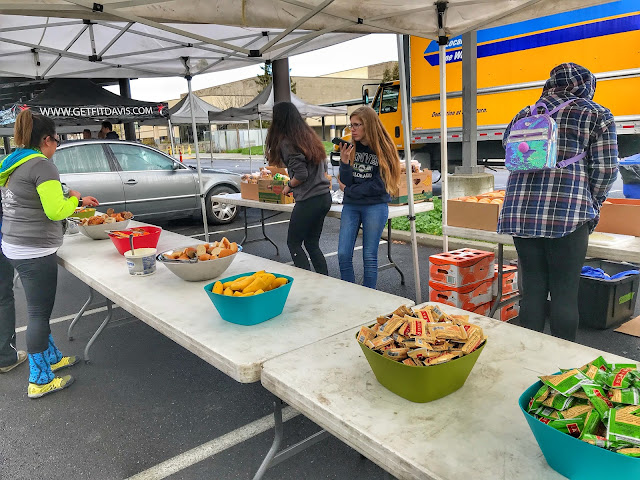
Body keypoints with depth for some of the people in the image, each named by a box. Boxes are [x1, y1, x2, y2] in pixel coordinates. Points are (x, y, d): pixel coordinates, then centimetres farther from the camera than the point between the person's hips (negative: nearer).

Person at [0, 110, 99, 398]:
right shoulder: (42, 165, -16)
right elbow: (56, 211, -22)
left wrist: (77, 201, 22)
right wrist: (73, 198, -3)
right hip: (35, 252, -10)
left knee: (38, 309, 20)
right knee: (39, 313, -1)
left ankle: (51, 358, 35)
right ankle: (39, 380, 10)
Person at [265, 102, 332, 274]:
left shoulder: (286, 142, -12)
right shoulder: (310, 136, 13)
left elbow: (301, 174, -18)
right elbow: (324, 167, 17)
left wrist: (289, 186, 0)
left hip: (309, 200, -8)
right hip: (325, 197, 8)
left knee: (293, 243, 8)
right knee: (312, 243, 17)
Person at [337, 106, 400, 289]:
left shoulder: (383, 150, -5)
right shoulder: (352, 148, 6)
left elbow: (378, 186, -10)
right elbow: (346, 182, 1)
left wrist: (349, 190, -4)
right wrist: (344, 161, -14)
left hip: (375, 206, -4)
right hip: (351, 206, 4)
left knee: (369, 257, 2)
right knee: (343, 255, 0)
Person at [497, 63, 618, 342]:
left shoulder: (525, 115, 15)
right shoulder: (597, 115, 5)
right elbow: (605, 169, 1)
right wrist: (592, 204, 16)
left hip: (521, 212, 4)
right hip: (568, 214, -4)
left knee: (532, 289, 10)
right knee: (565, 293, 4)